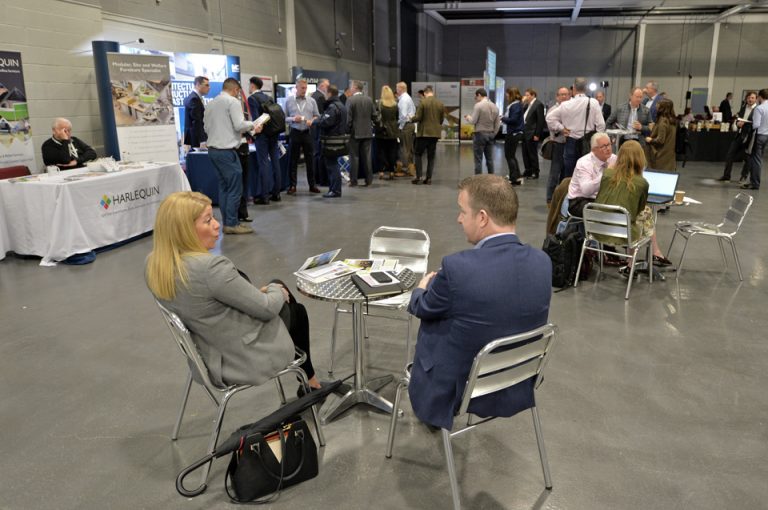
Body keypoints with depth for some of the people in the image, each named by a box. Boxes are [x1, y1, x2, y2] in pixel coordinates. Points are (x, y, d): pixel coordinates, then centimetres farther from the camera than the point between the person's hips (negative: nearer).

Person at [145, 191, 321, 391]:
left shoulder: (154, 265, -7)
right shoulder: (211, 267, -34)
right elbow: (266, 309, -22)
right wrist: (277, 291, 0)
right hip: (249, 361, -7)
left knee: (277, 285, 25)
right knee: (296, 311, 22)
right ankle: (308, 379, 45)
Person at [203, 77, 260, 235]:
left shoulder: (211, 104, 15)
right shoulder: (232, 101, -7)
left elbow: (207, 128, 19)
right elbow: (239, 125, -16)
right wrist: (252, 125, 2)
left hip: (212, 149, 8)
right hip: (226, 151, -8)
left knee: (224, 186, 12)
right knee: (235, 188, -4)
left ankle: (227, 222, 14)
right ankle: (232, 224, -5)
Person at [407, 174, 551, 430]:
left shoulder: (457, 266, -28)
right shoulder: (542, 262, -12)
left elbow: (422, 309, -7)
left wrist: (422, 289, 18)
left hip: (463, 390, -5)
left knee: (430, 322, 23)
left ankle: (430, 410, 43)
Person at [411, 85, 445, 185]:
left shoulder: (422, 102, -11)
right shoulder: (441, 104, 4)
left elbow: (418, 117, -11)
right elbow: (442, 119, 8)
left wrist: (411, 118, 9)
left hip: (423, 132, -4)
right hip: (435, 133, 4)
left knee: (418, 155, 7)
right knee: (431, 156, 10)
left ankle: (418, 177, 0)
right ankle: (429, 178, 8)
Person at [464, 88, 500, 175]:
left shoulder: (478, 105, -12)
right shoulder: (495, 106, 7)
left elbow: (473, 121, -12)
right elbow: (497, 124, 9)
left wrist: (468, 117, 8)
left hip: (480, 134, -6)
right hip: (491, 134, 6)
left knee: (478, 160, -2)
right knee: (489, 159, 11)